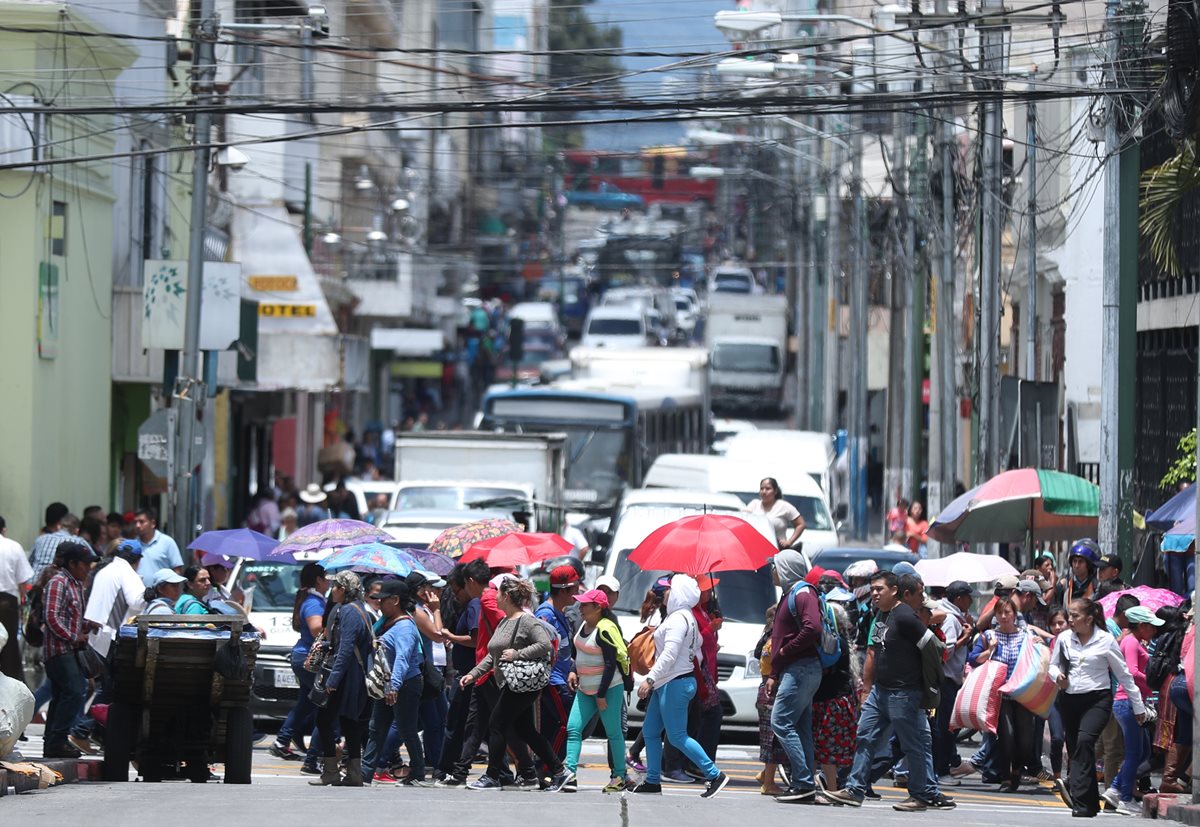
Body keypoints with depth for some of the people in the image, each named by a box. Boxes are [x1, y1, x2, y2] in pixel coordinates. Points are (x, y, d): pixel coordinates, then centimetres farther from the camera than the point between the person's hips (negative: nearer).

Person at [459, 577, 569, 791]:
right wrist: (474, 674, 15)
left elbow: (546, 645, -23)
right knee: (525, 730, 11)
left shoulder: (527, 621, -13)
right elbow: (492, 655, 23)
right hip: (509, 685, 10)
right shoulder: (504, 622, 17)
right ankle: (558, 770, 14)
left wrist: (517, 654, -24)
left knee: (497, 725, -7)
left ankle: (492, 777, -2)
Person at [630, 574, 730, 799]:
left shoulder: (678, 618, -16)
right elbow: (697, 651, 19)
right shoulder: (688, 618, 15)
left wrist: (650, 679, -26)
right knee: (650, 731, 12)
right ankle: (653, 780, 16)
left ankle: (715, 775, -8)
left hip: (675, 684, -11)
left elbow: (669, 654, -24)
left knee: (677, 736, -9)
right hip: (665, 684, 11)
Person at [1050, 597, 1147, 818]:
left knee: (1085, 740, -28)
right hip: (1069, 700, 5)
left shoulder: (1105, 641, -4)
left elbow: (1124, 675, 4)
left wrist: (1138, 707, 8)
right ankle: (1090, 803, 19)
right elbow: (1053, 664, 20)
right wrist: (1057, 676, -5)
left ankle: (1079, 797, -36)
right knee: (1074, 749, 6)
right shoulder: (1064, 639, 4)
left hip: (1097, 700, -5)